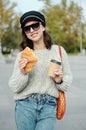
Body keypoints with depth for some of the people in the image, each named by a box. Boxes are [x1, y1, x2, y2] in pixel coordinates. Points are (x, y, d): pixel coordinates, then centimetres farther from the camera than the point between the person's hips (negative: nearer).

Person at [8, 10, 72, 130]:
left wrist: (59, 81, -10)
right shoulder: (22, 56, 2)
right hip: (25, 106, 1)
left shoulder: (59, 51, 3)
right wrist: (22, 73, -17)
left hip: (49, 106, 0)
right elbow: (14, 87, 0)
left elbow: (68, 80, 10)